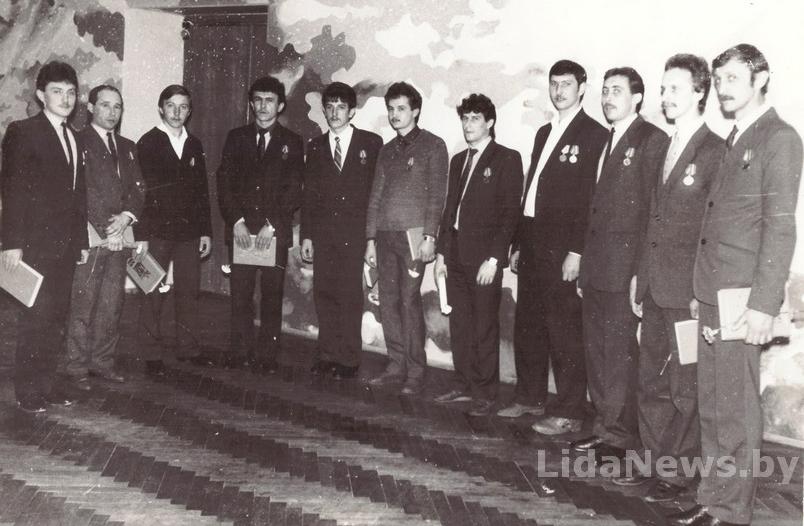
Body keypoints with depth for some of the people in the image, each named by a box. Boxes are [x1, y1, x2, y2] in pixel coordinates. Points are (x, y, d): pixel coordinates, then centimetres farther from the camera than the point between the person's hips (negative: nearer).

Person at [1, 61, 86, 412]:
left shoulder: (74, 137, 16)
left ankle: (47, 383, 16)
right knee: (35, 315, -3)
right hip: (37, 242, -6)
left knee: (56, 316, 8)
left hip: (67, 244, 6)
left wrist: (82, 240, 14)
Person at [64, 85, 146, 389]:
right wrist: (102, 231, -13)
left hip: (118, 237, 6)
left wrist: (126, 216, -6)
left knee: (112, 305, 7)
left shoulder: (128, 148, 19)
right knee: (83, 304, -4)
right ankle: (77, 368, 4)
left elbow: (138, 190, 14)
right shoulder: (78, 142, -1)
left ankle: (102, 362, 17)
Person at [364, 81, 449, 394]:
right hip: (385, 235, 6)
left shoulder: (432, 145, 2)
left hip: (413, 235, -6)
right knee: (388, 302, 5)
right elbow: (375, 196, 18)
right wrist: (370, 239, 12)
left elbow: (436, 194, -5)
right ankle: (396, 367, 12)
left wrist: (429, 237, -13)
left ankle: (415, 373, -1)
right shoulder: (387, 150, 19)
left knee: (409, 301, -8)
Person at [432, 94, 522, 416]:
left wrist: (494, 258, -15)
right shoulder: (458, 160, 18)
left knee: (485, 329, -2)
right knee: (459, 326, 9)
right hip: (456, 256, 6)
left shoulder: (507, 159, -3)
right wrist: (442, 251, 11)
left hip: (484, 258, -6)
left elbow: (509, 212, -9)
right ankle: (464, 385, 19)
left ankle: (485, 393, 6)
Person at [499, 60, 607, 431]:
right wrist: (518, 244, 15)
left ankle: (569, 413, 5)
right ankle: (530, 398, 27)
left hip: (562, 247, -8)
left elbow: (589, 198, -13)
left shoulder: (593, 135, -6)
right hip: (532, 243, 8)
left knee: (564, 331, -3)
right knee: (527, 326, 14)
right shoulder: (544, 133, 19)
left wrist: (576, 251, -18)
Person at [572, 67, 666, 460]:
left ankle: (621, 435, 7)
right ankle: (604, 427, 22)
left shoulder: (652, 140, -7)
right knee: (596, 350, 12)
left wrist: (641, 271, -18)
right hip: (596, 265, 8)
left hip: (624, 266, -8)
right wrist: (584, 265, 13)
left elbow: (652, 208, -13)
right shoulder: (606, 142, 19)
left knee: (621, 353, -3)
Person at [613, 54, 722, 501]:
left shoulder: (715, 152, -10)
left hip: (687, 290, -8)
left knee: (685, 387, 2)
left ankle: (681, 471, 14)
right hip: (655, 286, 8)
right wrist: (641, 276, 13)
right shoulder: (666, 149, 15)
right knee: (652, 382, 14)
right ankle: (654, 461, 26)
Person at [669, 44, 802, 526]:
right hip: (712, 299, 8)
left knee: (737, 412, -2)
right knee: (712, 408, 12)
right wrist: (701, 291, 11)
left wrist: (763, 305, -18)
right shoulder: (733, 143, 18)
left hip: (741, 302, -8)